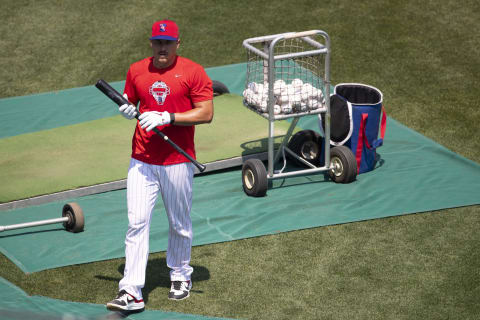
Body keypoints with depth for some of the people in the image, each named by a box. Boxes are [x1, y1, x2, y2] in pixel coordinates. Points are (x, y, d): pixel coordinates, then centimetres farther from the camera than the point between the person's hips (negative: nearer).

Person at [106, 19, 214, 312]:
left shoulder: (193, 72, -5)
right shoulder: (136, 71, 8)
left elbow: (206, 113, -10)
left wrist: (167, 117, -19)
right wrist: (127, 110, -3)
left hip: (178, 161, -2)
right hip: (142, 161, 3)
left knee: (180, 225, 10)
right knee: (137, 222, -7)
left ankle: (180, 275, 34)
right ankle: (131, 293, -10)